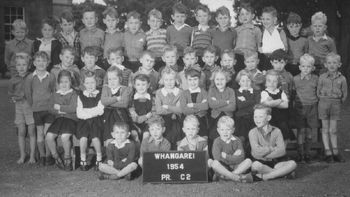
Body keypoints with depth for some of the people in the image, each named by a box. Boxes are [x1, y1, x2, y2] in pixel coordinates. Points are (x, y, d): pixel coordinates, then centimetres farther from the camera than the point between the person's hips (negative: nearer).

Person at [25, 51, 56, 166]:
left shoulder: (51, 77, -2)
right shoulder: (30, 78, -2)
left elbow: (54, 92, 5)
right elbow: (27, 93, 4)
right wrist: (33, 105, 3)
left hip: (49, 108, -1)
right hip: (36, 109, 1)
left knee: (47, 132, -2)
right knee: (40, 132, 7)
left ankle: (48, 156, 8)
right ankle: (42, 155, 16)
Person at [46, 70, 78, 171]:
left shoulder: (74, 94, 3)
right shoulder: (55, 95, 19)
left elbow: (73, 108, -10)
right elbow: (52, 109, 10)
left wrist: (60, 107, -3)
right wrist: (61, 110, -8)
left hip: (71, 118, -5)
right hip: (58, 119, 5)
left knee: (65, 136, -31)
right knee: (48, 136, -19)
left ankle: (67, 159, -9)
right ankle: (56, 157, 2)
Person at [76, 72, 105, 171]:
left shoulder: (100, 95, 9)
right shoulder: (80, 96, 13)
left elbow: (100, 111, -4)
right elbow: (79, 113, 3)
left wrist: (85, 111, -4)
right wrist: (93, 111, -8)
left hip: (96, 120, -1)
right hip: (83, 121, 1)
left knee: (95, 137, -29)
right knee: (83, 137, -28)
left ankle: (99, 158, -4)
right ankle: (83, 159, -6)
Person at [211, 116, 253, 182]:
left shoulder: (236, 140, 2)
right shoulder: (217, 141, -4)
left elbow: (241, 158, -9)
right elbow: (217, 157, -19)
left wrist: (226, 156, -15)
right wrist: (234, 156, -15)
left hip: (235, 168, 3)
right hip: (222, 168, -3)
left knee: (248, 161, -19)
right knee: (214, 163, -32)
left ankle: (224, 176, -29)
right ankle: (237, 177, -32)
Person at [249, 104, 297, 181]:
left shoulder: (276, 131, 2)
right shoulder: (253, 132, -2)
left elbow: (282, 151, -11)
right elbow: (256, 153, -16)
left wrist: (263, 153, -15)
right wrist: (273, 148, -8)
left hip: (275, 163, 2)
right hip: (261, 163, -2)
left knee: (292, 164, -24)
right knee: (255, 165, -38)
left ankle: (263, 176, -24)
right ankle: (283, 173, -20)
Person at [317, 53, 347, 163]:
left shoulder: (342, 79, -1)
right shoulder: (322, 77, -1)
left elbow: (344, 94, 6)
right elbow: (318, 92, 5)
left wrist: (338, 102, 1)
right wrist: (324, 100, -1)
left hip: (336, 105, 0)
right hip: (324, 103, 0)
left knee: (333, 130, 4)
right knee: (325, 129, 3)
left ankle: (335, 153, 14)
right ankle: (328, 153, 10)